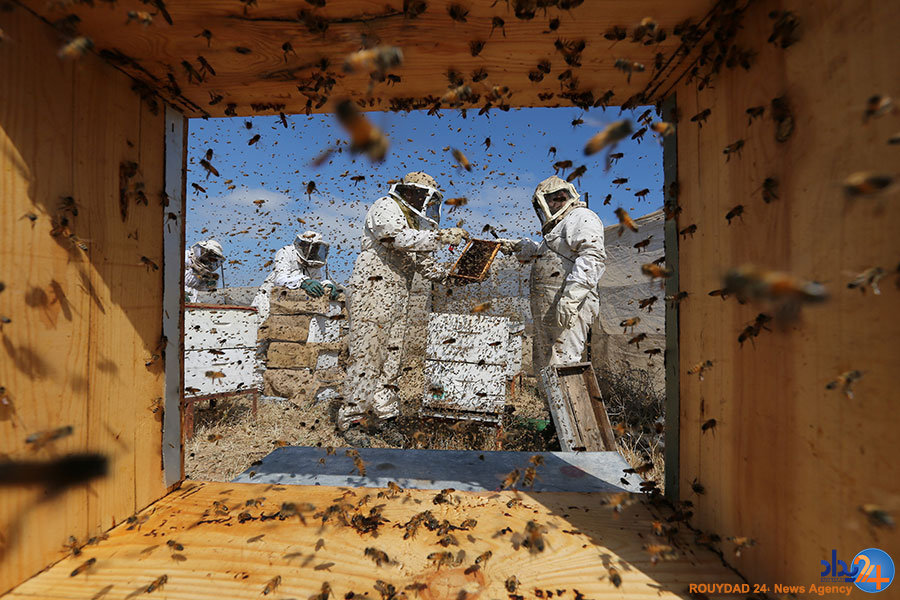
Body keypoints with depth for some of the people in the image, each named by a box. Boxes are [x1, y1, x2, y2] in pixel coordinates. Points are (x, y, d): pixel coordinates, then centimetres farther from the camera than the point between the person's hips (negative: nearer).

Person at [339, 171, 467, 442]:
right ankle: (349, 419, 3)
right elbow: (398, 237, -26)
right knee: (366, 355, -8)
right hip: (372, 290, -9)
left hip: (397, 297, 9)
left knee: (391, 356, 9)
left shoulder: (413, 222, 23)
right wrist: (441, 236, -30)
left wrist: (450, 276, 7)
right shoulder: (386, 208, -4)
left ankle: (380, 413, 19)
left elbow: (421, 260, 21)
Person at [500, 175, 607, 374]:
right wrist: (518, 247, 39)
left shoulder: (581, 217, -4)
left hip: (570, 306, -10)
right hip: (548, 309, 10)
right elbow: (543, 253, 47)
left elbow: (593, 257, -21)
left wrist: (570, 297, -30)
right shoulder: (561, 225, 27)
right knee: (543, 369, 13)